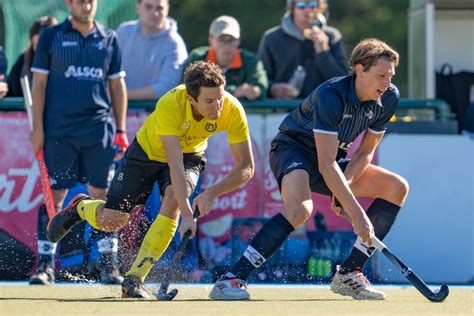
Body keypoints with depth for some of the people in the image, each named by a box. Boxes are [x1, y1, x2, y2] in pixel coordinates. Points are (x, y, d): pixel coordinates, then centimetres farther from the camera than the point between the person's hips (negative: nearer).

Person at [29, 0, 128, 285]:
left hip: (98, 128, 1)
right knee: (53, 196, -2)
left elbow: (117, 86, 14)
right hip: (58, 130, -1)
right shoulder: (51, 37, 5)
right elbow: (39, 83, 4)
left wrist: (121, 130, 8)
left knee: (102, 196, -1)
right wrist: (37, 128, -3)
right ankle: (46, 264, 3)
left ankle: (109, 264, 4)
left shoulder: (109, 39, 11)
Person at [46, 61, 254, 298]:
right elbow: (175, 165, -43)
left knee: (172, 202, -29)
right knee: (111, 220, -2)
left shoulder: (232, 110, -31)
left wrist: (213, 192, -41)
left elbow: (246, 167, -26)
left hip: (190, 154, 2)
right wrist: (187, 214, -50)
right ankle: (81, 207, 36)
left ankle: (134, 279, -20)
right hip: (148, 151, -2)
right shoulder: (169, 105, -40)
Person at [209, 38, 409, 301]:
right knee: (300, 208, -37)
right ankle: (231, 280, -38)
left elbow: (365, 152, -1)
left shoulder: (389, 97, -10)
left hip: (332, 159, 8)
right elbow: (326, 164, -34)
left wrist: (343, 186, -20)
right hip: (293, 148, -8)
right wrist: (356, 213, -39)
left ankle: (348, 274, -5)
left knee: (397, 188, -4)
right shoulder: (331, 95, -31)